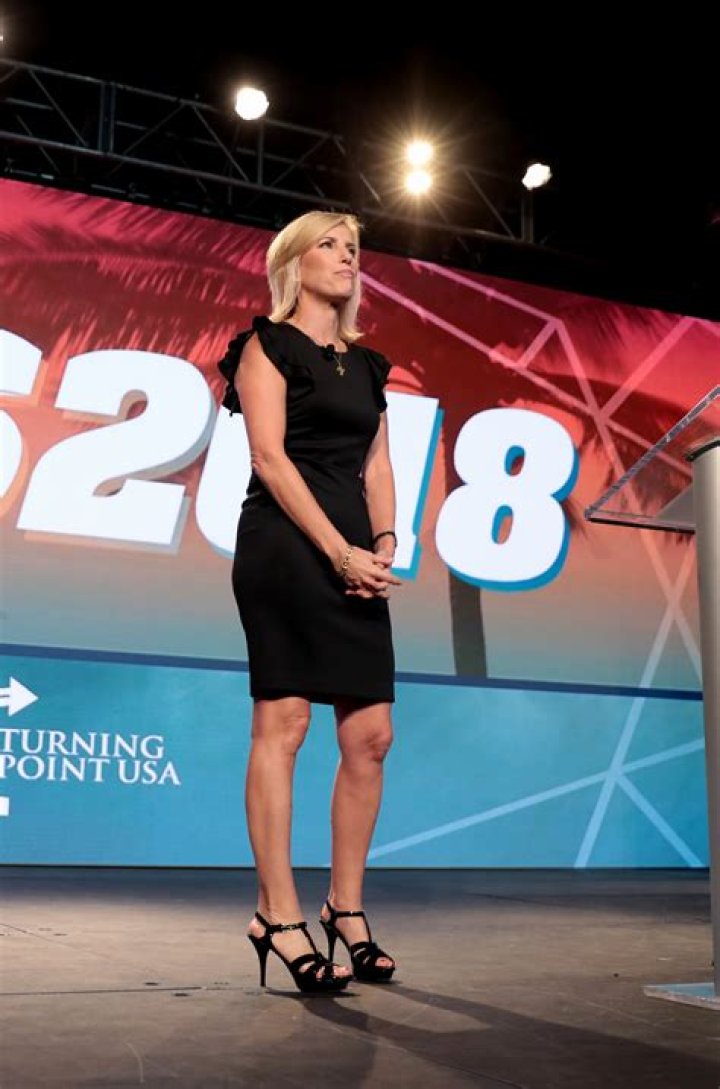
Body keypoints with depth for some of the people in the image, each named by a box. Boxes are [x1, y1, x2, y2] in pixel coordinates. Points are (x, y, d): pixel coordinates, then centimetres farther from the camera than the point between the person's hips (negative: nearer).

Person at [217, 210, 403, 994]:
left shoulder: (366, 364, 22)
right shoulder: (268, 345, 3)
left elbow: (377, 466, 18)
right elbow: (268, 456, -8)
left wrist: (384, 542, -1)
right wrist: (340, 551, -15)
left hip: (353, 555, 7)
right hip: (285, 545, -6)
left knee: (370, 735, 1)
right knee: (283, 722, -9)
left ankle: (346, 909, 11)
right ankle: (278, 914, -4)